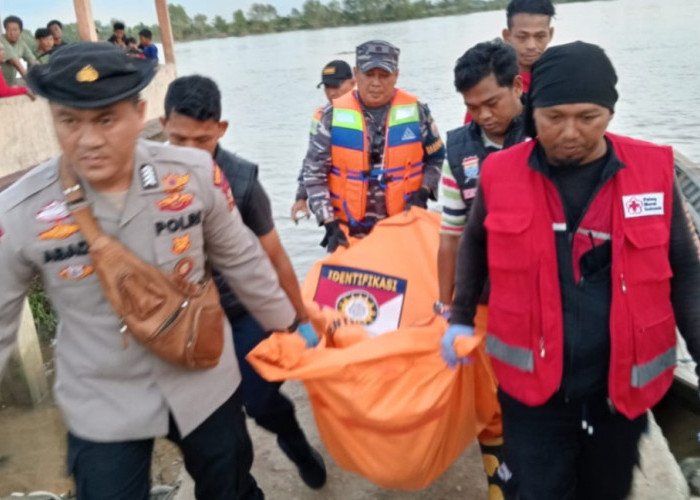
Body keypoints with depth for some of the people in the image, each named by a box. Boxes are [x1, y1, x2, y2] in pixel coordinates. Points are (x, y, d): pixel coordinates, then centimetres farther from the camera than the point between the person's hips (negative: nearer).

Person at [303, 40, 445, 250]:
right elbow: (314, 172, -3)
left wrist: (422, 193, -6)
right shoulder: (334, 114, -6)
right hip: (349, 231, 0)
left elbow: (436, 158, 11)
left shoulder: (416, 111, -3)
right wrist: (330, 223, -10)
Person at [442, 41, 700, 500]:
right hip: (531, 383, -1)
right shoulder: (501, 173, -9)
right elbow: (476, 246, 10)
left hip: (622, 384, 1)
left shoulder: (653, 171, -9)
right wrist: (461, 319, 9)